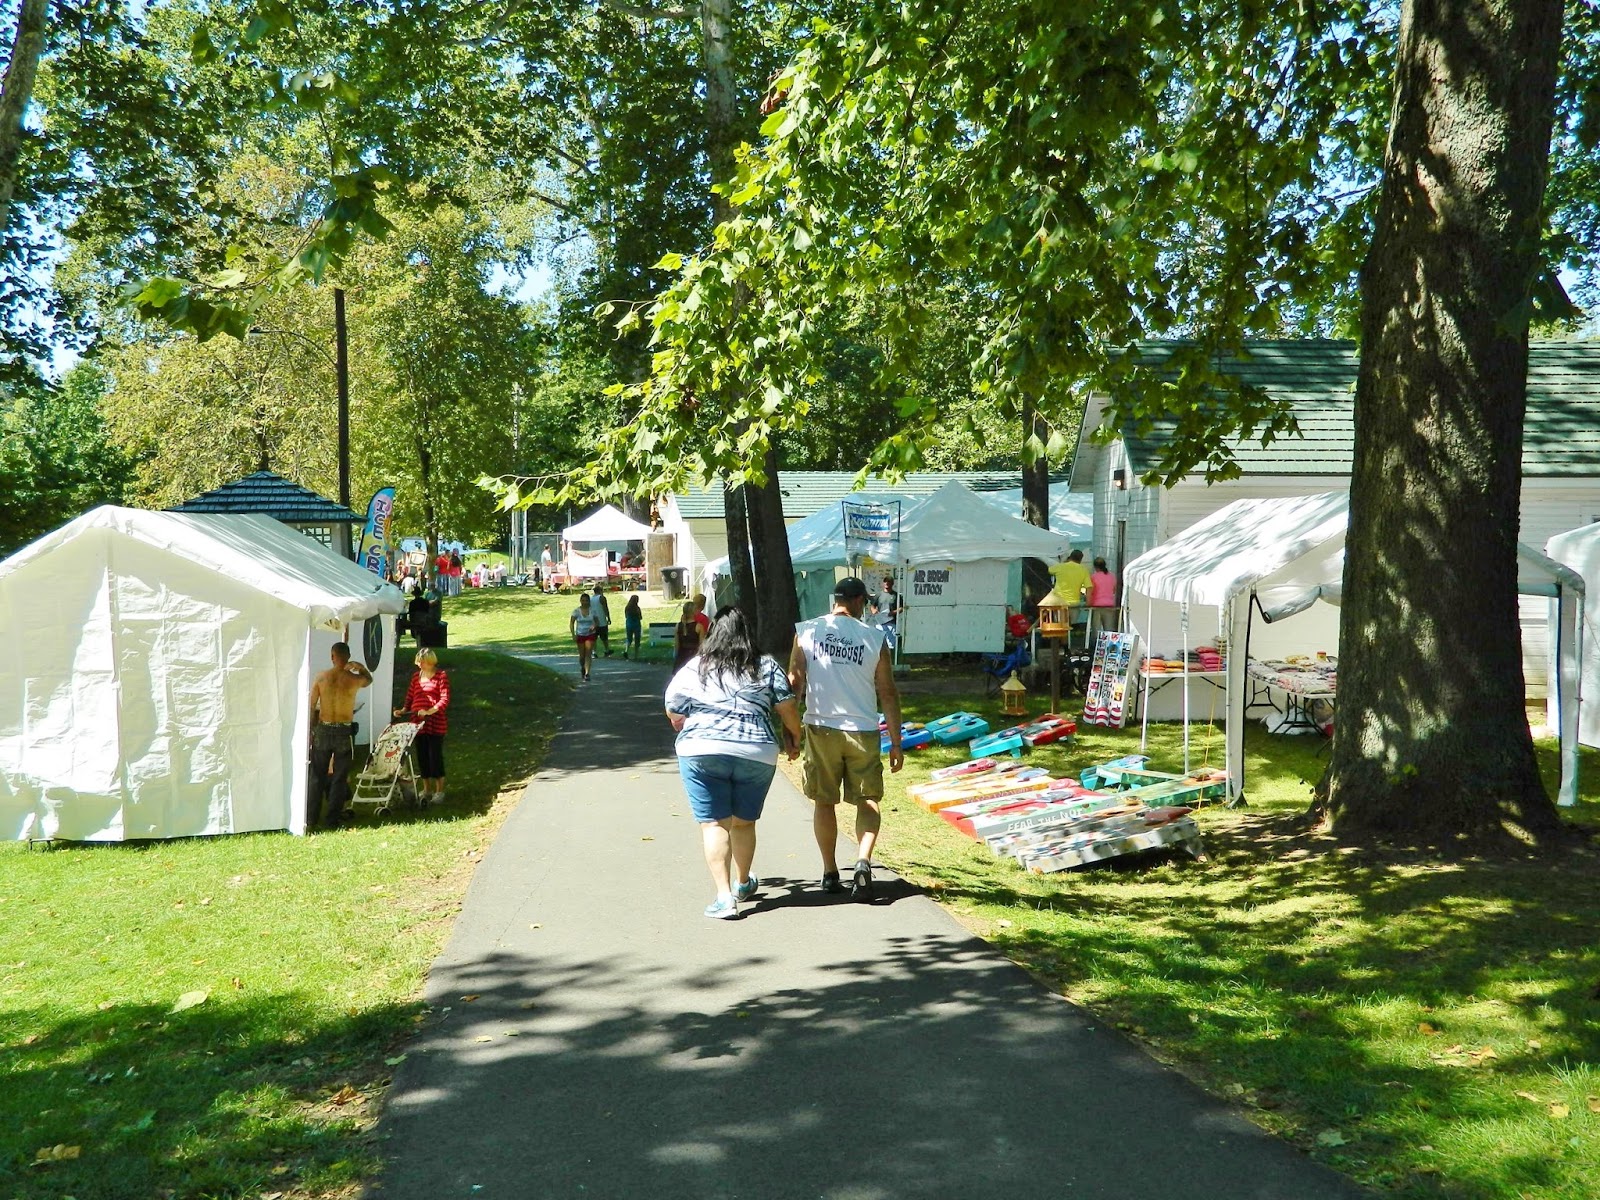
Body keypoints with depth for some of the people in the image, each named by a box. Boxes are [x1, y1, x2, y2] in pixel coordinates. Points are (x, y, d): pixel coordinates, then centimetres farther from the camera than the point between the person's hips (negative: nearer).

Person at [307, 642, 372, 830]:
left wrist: (311, 730, 7)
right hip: (345, 732, -1)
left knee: (317, 777, 12)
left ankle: (311, 819, 15)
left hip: (323, 731, 1)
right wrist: (359, 667, 31)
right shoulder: (353, 679, -7)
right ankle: (331, 820, 8)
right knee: (340, 777, 8)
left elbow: (311, 707, -2)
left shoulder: (320, 678, -5)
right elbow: (369, 679, 17)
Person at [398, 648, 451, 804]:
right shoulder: (416, 677, 13)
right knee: (422, 756, 10)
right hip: (418, 722, 6)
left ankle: (439, 791, 7)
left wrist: (429, 711, -22)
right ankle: (426, 789, 23)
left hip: (436, 723, -6)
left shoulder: (441, 677, -4)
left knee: (435, 756, -4)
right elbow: (410, 697, 17)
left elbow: (445, 699, -11)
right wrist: (403, 710, 0)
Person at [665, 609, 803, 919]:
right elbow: (788, 710, 4)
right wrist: (793, 738, 21)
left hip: (702, 753, -2)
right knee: (744, 822, 17)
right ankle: (742, 884, 34)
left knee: (714, 824, 0)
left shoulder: (692, 670, 2)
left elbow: (674, 717, 7)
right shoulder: (767, 667, 4)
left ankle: (724, 897, -8)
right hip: (756, 754, 2)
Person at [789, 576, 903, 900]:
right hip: (863, 731, -1)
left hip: (821, 728, 1)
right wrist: (896, 743, 5)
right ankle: (863, 861, -13)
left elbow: (795, 683, 0)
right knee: (868, 801, 9)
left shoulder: (806, 631, 0)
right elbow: (888, 694, 0)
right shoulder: (874, 638, -2)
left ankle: (830, 873, 19)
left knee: (824, 802, 14)